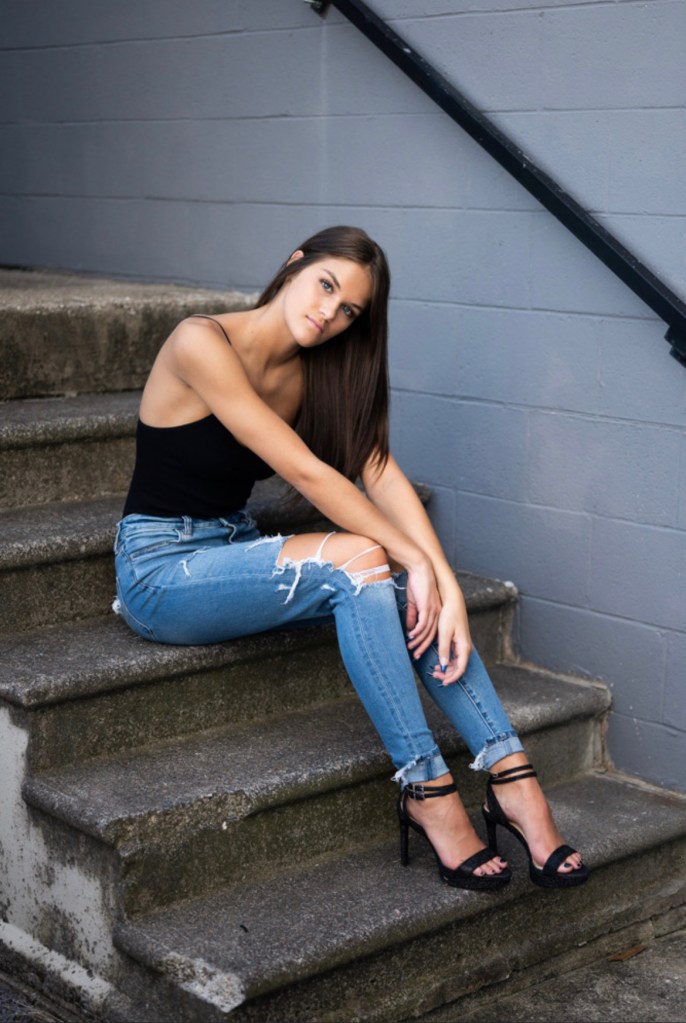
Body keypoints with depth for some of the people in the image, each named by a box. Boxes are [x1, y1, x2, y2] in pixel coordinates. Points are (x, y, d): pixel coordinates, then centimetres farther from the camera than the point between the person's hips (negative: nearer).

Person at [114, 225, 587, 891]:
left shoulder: (318, 372, 3)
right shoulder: (201, 343, -19)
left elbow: (382, 474, -10)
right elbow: (304, 471, -24)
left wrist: (447, 587, -23)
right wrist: (413, 559, -25)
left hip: (235, 553, 7)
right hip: (159, 571, -7)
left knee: (406, 582, -18)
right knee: (359, 562, -28)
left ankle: (511, 776, -19)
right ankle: (427, 789, -24)